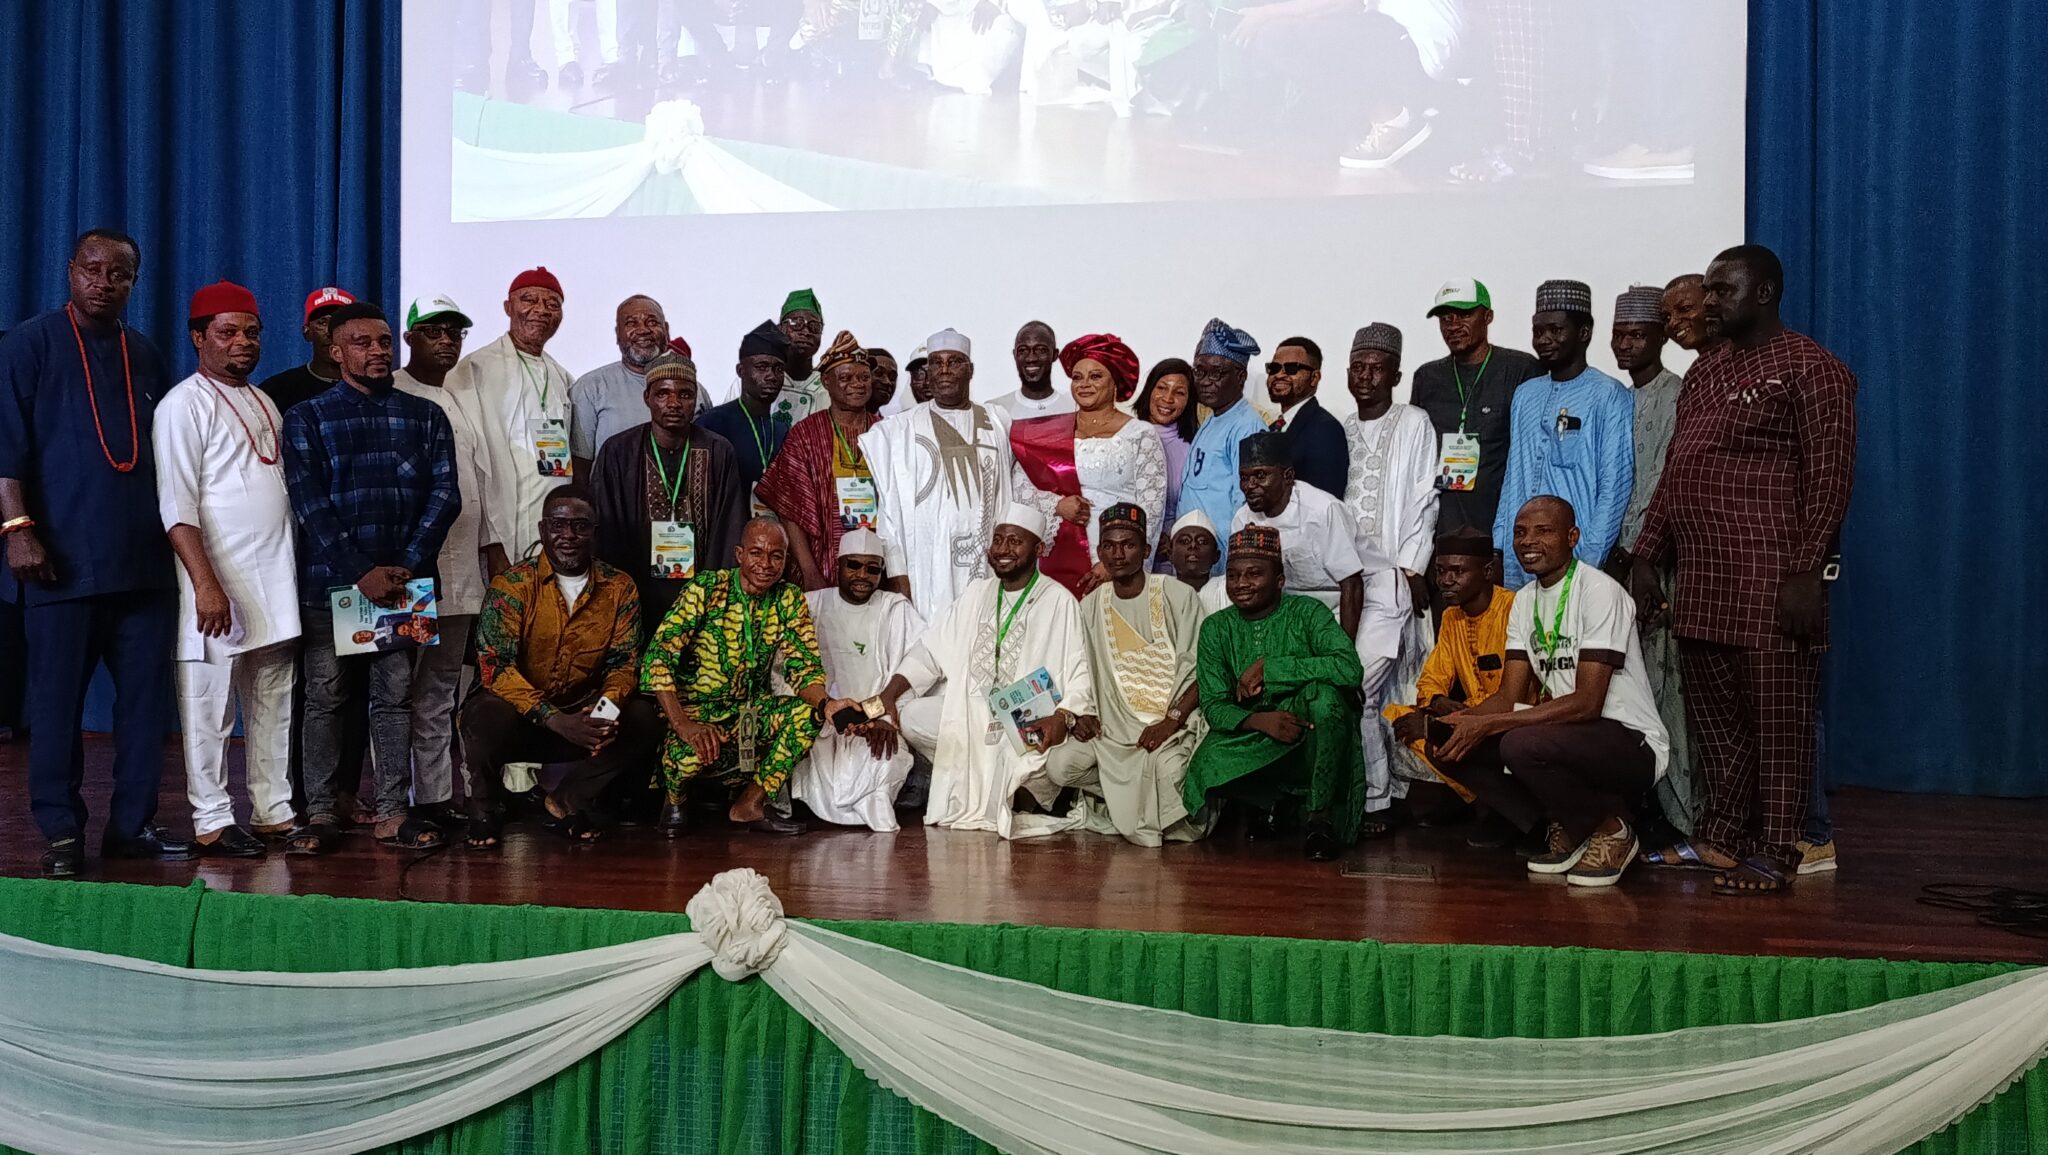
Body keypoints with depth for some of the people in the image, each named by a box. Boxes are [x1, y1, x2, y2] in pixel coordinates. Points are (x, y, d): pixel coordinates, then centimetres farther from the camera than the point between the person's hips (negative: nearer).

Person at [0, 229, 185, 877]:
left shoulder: (144, 356, 16)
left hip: (144, 559, 4)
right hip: (63, 558, -4)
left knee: (147, 695, 4)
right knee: (58, 698, 1)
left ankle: (134, 824, 12)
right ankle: (60, 833, 9)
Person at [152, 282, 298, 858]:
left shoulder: (264, 402, 18)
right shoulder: (185, 404, -5)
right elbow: (177, 503, -12)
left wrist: (298, 571, 17)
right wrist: (206, 583, -20)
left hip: (275, 580, 7)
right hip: (220, 582, -7)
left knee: (275, 702, 8)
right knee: (210, 702, -2)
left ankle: (274, 809, 16)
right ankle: (211, 820, 6)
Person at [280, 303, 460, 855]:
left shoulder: (425, 416, 10)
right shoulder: (307, 418, 4)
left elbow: (444, 494, 2)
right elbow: (310, 504, -6)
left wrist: (407, 566, -10)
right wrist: (362, 572, -15)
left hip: (404, 579, 2)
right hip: (329, 580, -1)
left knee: (395, 696, 4)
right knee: (325, 697, 3)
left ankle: (393, 812, 9)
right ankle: (320, 812, 11)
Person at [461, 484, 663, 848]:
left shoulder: (619, 589, 0)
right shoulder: (511, 586, -10)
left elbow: (624, 663, -2)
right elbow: (494, 667, -19)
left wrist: (606, 709, -25)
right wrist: (554, 720, -31)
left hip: (583, 719, 3)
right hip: (520, 721, -2)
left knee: (644, 719, -23)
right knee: (487, 715, -34)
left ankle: (569, 799, 1)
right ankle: (484, 810, -2)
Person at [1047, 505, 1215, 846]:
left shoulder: (1178, 596, -4)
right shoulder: (1091, 606, 9)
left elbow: (1202, 670, -7)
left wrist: (1172, 721, -18)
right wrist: (1082, 714, -5)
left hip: (1176, 720, -4)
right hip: (1115, 726, 4)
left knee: (1168, 769, -35)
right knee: (1060, 766, -20)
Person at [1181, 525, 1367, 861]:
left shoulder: (1307, 613, -7)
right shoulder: (1216, 628, 2)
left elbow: (1350, 668, -25)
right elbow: (1213, 705, -5)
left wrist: (1268, 667, -24)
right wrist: (1260, 721, -27)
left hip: (1314, 740, -3)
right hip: (1253, 741, 3)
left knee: (1323, 692, -34)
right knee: (1207, 767, -29)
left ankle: (1321, 814, -15)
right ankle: (1265, 801, 9)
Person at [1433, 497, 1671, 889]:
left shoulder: (1600, 591, -16)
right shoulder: (1525, 600, 9)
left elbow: (1587, 703, -24)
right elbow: (1510, 696, 6)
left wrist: (1487, 724, -28)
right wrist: (1464, 720, -17)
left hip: (1632, 743, -8)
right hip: (1564, 735, 8)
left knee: (1522, 744, -35)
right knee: (1449, 745, -7)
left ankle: (1610, 831, -7)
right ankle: (1563, 827, 4)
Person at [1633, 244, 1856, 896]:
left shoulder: (1809, 369, -5)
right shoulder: (1705, 373, 19)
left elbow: (1830, 476, -12)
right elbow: (1672, 472, 20)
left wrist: (1808, 573, -18)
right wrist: (1649, 554, 14)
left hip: (1771, 580, -8)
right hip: (1703, 580, 8)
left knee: (1778, 721, -1)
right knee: (1713, 717, 12)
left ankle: (1774, 854, 6)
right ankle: (1722, 837, 23)